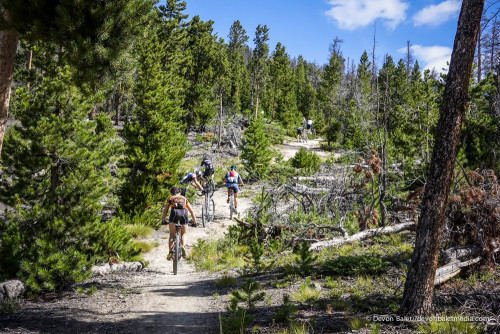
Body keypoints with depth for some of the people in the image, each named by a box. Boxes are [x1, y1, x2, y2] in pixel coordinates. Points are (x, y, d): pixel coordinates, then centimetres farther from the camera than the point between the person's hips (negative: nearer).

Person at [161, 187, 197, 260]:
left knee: (172, 235, 9)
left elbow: (165, 211, 21)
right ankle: (183, 247, -13)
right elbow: (191, 211, 29)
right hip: (184, 213, 1)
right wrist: (194, 222, 34)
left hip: (174, 213, -1)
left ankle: (171, 251, -8)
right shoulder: (184, 199, 33)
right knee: (183, 234, 15)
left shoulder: (170, 199, 28)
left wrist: (163, 221, 34)